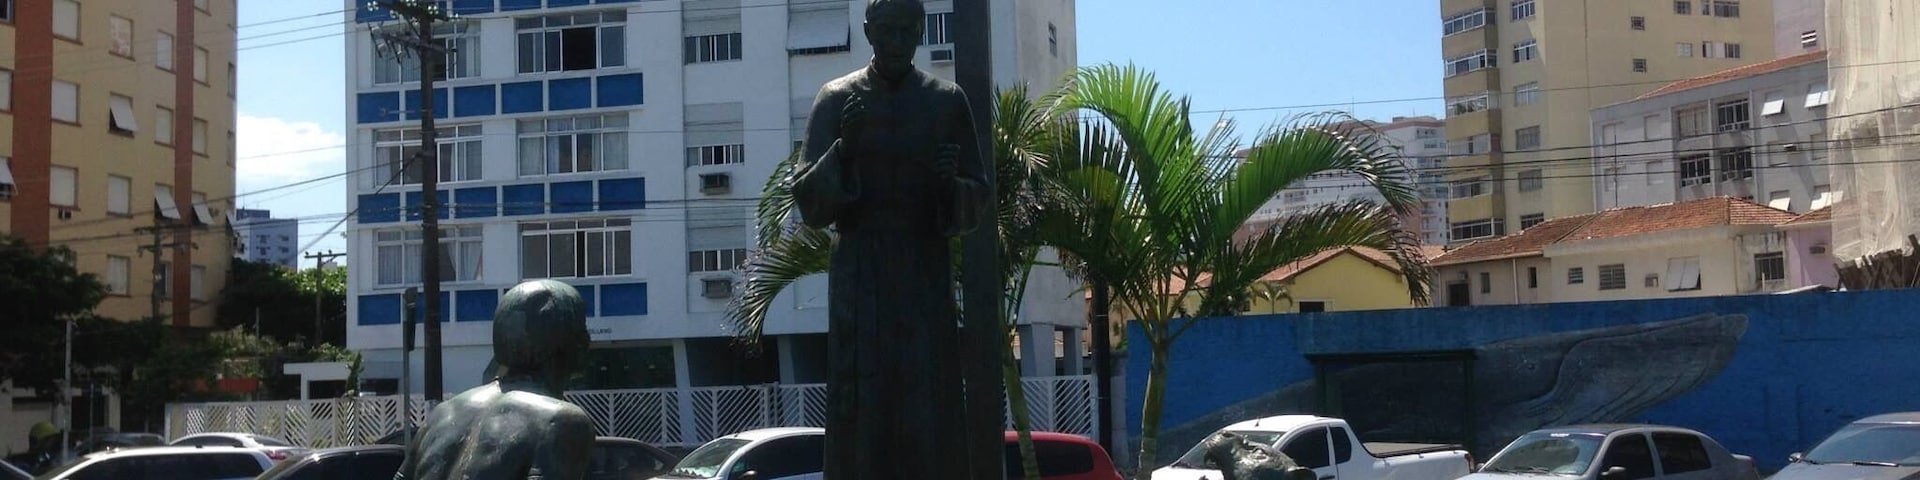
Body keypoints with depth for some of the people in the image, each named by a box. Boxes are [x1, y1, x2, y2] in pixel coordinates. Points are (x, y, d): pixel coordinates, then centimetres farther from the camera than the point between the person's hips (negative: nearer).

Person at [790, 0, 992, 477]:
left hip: (928, 278, 1)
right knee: (861, 419, -8)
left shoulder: (948, 101, 8)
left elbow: (978, 205, 10)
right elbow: (809, 202, 2)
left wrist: (951, 183, -12)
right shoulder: (836, 99, 5)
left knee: (931, 422, -7)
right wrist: (842, 147, -15)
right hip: (860, 278, -1)